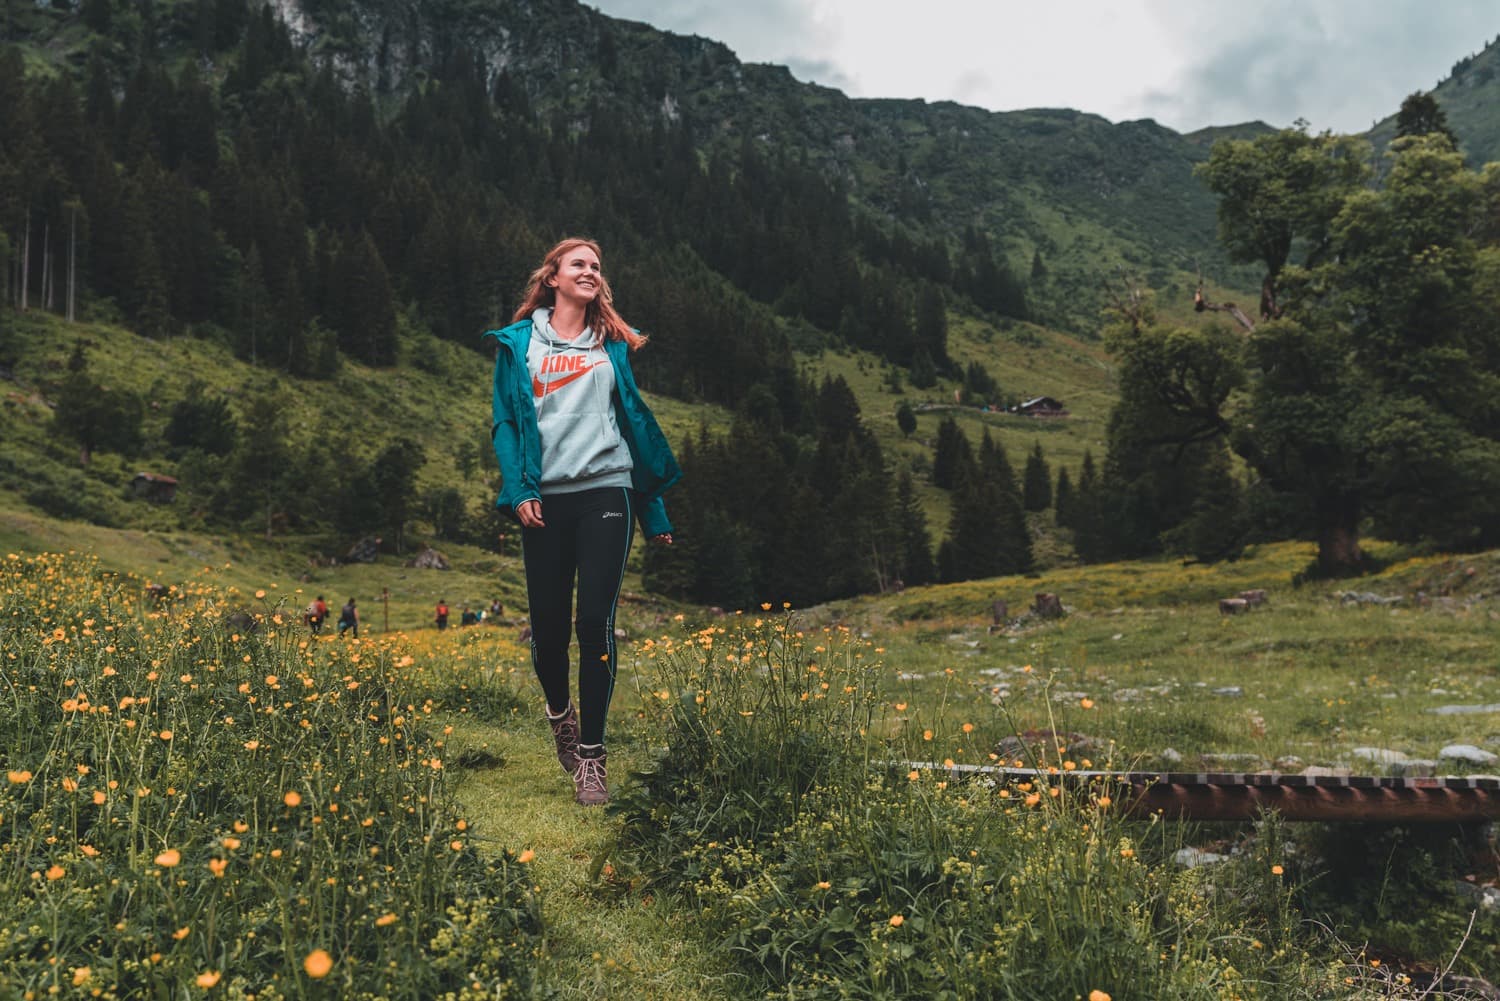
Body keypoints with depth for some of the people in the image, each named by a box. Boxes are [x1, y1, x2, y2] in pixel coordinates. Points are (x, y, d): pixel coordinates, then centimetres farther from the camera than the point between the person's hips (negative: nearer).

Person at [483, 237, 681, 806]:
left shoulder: (614, 345, 14)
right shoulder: (518, 343, 11)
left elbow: (636, 421, 14)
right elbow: (505, 422, 7)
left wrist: (655, 510, 11)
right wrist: (519, 492, -8)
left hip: (605, 492, 0)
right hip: (544, 499, 0)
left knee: (596, 622, -8)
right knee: (548, 626, 4)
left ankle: (591, 754, 1)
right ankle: (560, 711, 34)